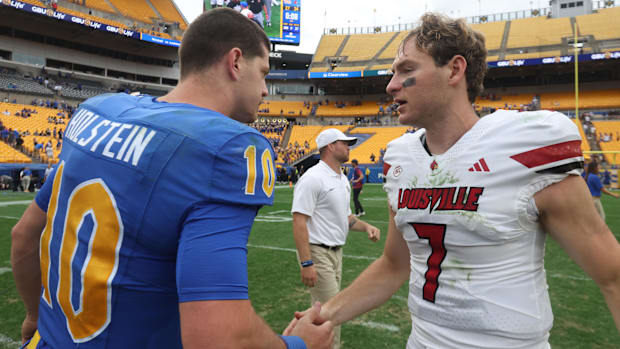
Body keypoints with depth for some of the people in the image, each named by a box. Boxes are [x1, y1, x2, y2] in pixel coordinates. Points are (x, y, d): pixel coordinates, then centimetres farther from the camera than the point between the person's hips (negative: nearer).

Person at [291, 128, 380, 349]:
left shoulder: (343, 179, 14)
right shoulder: (312, 178, -16)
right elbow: (299, 221, -21)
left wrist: (366, 227, 4)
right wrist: (306, 263, -26)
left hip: (336, 252, 9)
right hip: (317, 253, -9)